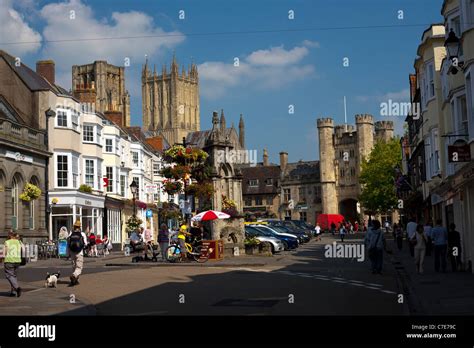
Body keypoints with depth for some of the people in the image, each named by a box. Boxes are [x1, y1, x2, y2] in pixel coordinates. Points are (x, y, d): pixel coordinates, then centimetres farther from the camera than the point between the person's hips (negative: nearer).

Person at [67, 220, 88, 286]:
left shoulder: (70, 234, 1)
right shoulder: (82, 234, -6)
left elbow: (68, 244, 3)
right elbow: (85, 244, -5)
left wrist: (69, 253, 12)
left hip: (72, 253, 3)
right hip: (79, 253, -3)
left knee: (74, 267, 18)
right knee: (79, 267, -2)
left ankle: (76, 280, 24)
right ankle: (74, 276, -30)